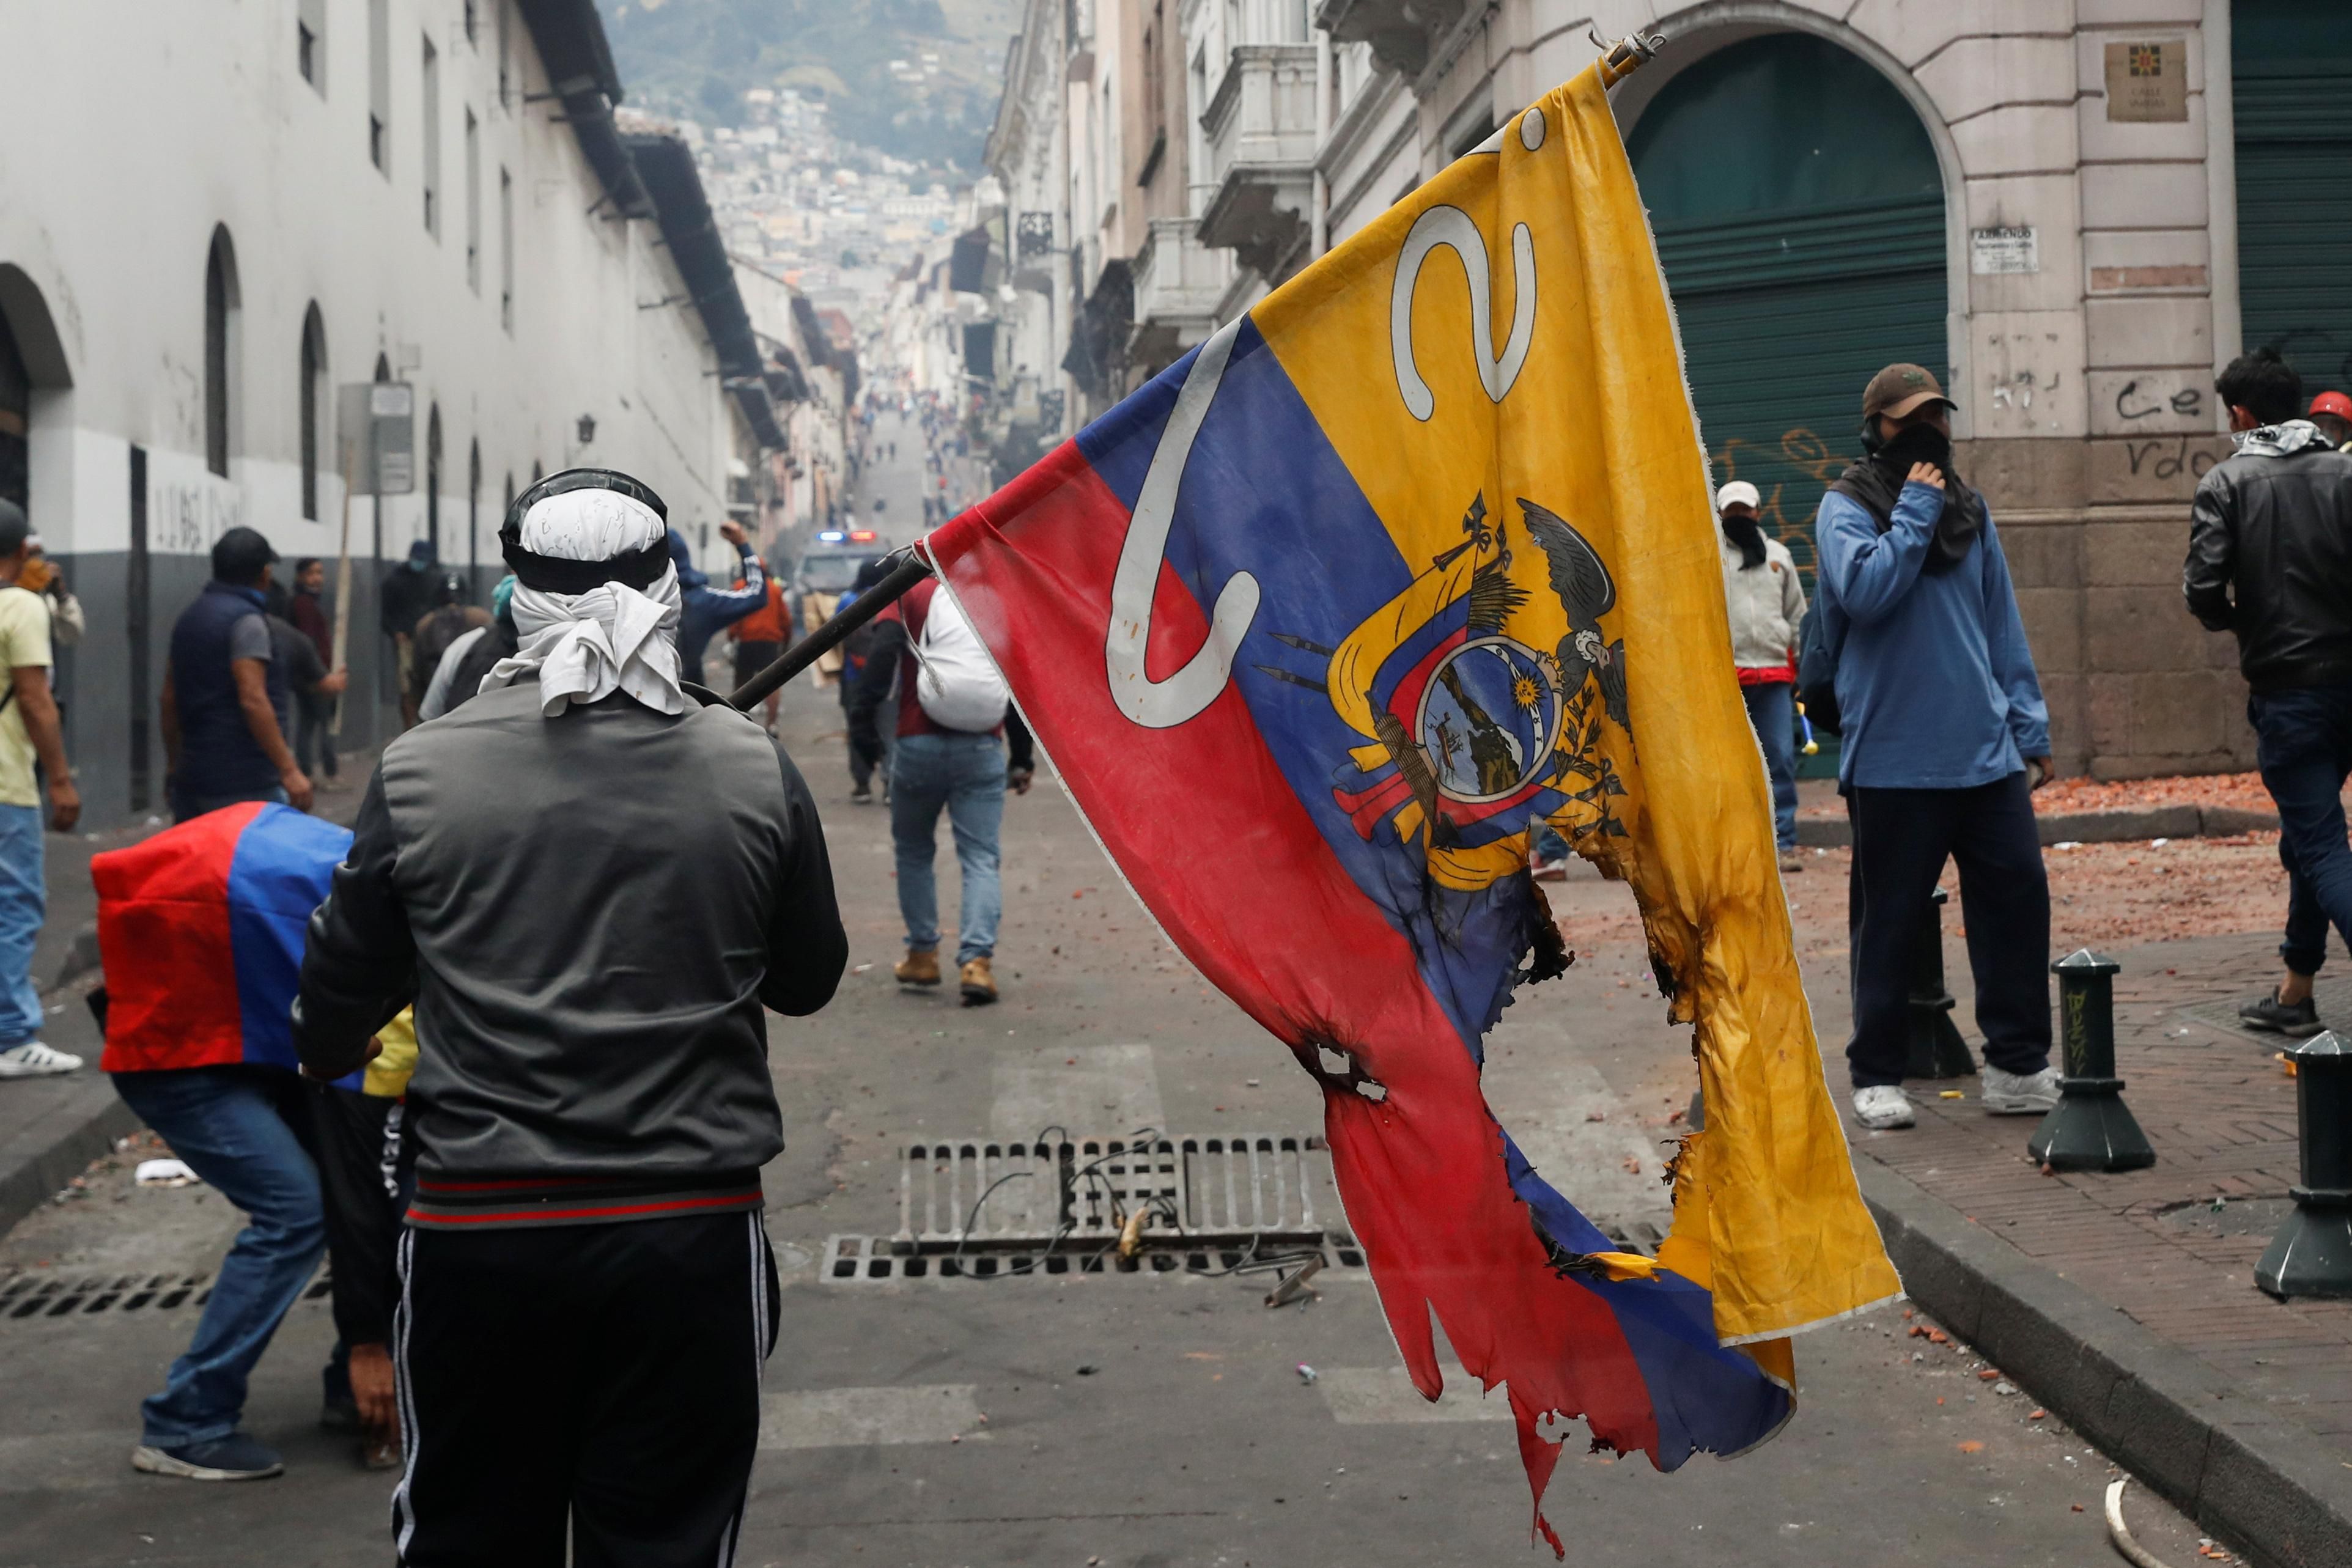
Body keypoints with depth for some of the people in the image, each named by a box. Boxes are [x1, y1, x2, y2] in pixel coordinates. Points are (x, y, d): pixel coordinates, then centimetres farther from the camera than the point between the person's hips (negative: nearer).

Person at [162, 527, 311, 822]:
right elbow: (253, 700, -21)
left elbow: (170, 699, 18)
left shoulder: (189, 617, 15)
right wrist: (290, 770, -22)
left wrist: (173, 765, 25)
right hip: (247, 783, -9)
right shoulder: (246, 620, -12)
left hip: (193, 776, 9)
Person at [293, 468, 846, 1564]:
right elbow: (808, 981, 6)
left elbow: (340, 998, 4)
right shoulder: (754, 771, -6)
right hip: (691, 1230, 0)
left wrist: (323, 1055, 26)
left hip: (476, 1233, 0)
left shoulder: (420, 773, -7)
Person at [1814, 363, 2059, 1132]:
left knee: (2019, 896, 2)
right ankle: (1877, 1075, 13)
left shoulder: (1969, 509, 15)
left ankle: (2018, 1066, 13)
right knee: (1888, 919, 3)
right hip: (1894, 758, -5)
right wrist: (1915, 513, -12)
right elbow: (1864, 589, -21)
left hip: (1987, 752, 5)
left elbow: (2003, 625, 16)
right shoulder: (1846, 508, -1)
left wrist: (2029, 728, 12)